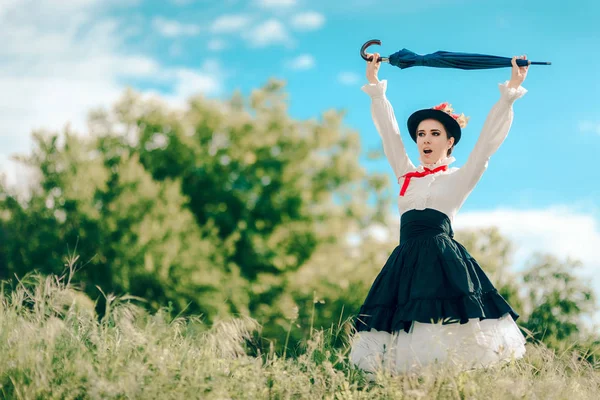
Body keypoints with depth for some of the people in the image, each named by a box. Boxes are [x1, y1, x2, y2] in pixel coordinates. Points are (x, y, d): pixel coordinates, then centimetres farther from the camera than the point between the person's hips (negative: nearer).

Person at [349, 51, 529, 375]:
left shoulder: (459, 178, 9)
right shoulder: (406, 175, 20)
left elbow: (489, 138, 4)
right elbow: (388, 130, 22)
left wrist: (511, 89, 1)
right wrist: (374, 84, 22)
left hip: (444, 260, -4)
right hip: (407, 260, 4)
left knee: (448, 339, -16)